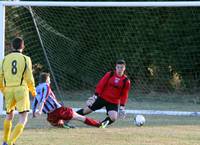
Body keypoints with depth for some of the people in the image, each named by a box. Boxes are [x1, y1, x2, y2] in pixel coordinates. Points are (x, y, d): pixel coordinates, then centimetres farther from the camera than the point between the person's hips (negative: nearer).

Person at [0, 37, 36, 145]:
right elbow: (29, 78, -4)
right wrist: (33, 91, 15)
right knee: (23, 120, -3)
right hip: (21, 91, -4)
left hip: (9, 91, 4)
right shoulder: (26, 59, -1)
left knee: (9, 116, 28)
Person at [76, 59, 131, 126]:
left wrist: (122, 106, -4)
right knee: (86, 110, 1)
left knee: (113, 118, -24)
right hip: (102, 98, 0)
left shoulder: (126, 81, -5)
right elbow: (101, 84, -3)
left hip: (113, 103, 0)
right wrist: (95, 95, -9)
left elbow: (124, 95, 1)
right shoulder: (110, 75, -5)